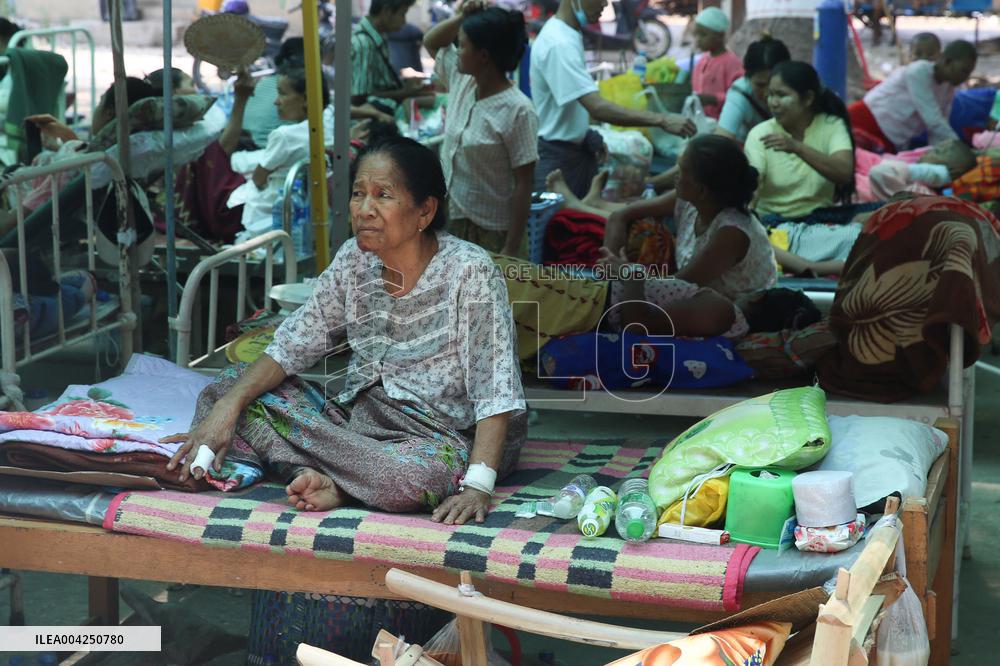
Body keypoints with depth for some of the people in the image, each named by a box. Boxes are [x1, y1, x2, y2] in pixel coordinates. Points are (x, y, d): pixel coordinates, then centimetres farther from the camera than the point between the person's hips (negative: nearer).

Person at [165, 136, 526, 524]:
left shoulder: (470, 271, -15)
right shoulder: (355, 260, 3)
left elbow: (495, 392, -21)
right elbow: (291, 346, 4)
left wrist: (478, 486, -34)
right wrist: (227, 407, -13)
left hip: (441, 436, -6)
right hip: (356, 419, 6)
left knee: (412, 474, -42)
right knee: (225, 391, -6)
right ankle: (310, 475, -25)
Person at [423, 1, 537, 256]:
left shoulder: (517, 111, -20)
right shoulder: (461, 82, 1)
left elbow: (523, 185, -18)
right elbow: (431, 42, 20)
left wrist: (511, 250, -18)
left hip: (491, 234, -8)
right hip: (449, 222, 8)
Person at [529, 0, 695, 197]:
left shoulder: (568, 35, 7)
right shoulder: (559, 43, -25)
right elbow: (597, 108, -33)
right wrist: (661, 120, -34)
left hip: (578, 151, 10)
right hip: (558, 157, -10)